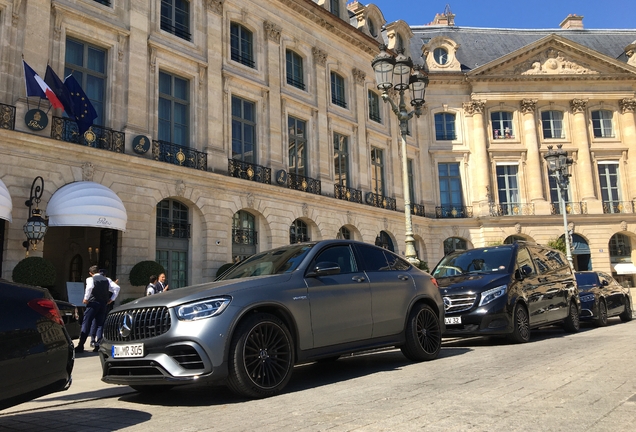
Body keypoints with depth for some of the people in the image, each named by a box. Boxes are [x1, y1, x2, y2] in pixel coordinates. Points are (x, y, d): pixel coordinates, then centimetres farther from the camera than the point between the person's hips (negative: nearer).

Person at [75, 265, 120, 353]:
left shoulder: (90, 279, -2)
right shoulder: (107, 280, 11)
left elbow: (90, 287, -23)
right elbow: (117, 287, 4)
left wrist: (86, 298, -13)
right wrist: (112, 299, 9)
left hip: (93, 303, -4)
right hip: (103, 304, 4)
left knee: (86, 324, 1)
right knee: (100, 325, 9)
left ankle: (80, 346, 1)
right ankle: (98, 345, 4)